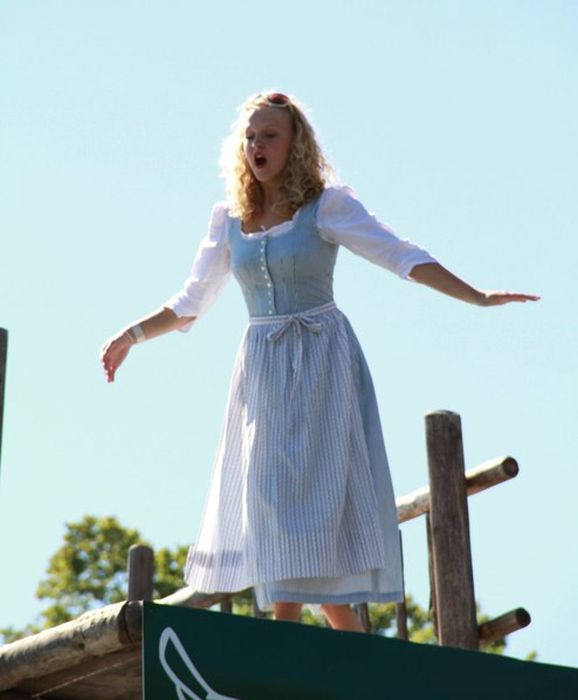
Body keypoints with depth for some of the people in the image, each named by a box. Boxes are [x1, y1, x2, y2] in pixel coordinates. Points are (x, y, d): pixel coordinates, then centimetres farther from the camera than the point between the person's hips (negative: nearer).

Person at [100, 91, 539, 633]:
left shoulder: (326, 206, -1)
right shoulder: (229, 219, 11)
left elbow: (403, 257, -7)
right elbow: (190, 304, 16)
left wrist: (478, 298, -16)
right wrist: (133, 335, 5)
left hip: (321, 363, -4)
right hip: (262, 369, 4)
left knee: (307, 492, -12)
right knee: (267, 496, 0)